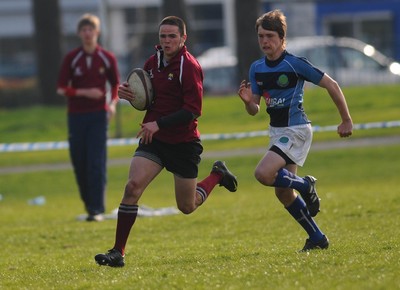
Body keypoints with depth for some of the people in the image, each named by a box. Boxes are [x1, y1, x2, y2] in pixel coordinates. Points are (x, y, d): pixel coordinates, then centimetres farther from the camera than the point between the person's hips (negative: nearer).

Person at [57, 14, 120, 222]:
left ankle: (97, 210, -11)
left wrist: (113, 103, -6)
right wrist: (84, 92, -15)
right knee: (79, 164, 3)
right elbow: (61, 89, -1)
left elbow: (116, 84, 13)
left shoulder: (107, 58, 2)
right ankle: (89, 204, 20)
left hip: (98, 115, -1)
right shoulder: (71, 58, 1)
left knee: (97, 163, -10)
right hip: (76, 116, 1)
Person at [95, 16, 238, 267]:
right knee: (133, 187, -17)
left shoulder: (189, 66, -16)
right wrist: (127, 93, -3)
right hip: (154, 140, 5)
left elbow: (193, 110, -21)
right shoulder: (153, 62, 4)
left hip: (184, 144, -5)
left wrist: (159, 123, -27)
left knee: (187, 207, 8)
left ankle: (218, 175, 37)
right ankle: (118, 252, -14)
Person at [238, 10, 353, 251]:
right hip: (277, 131, 8)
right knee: (283, 193, 8)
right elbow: (254, 110, 10)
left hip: (296, 130, -8)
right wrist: (248, 100, -14)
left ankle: (305, 185, 0)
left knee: (263, 174, -25)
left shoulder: (295, 64, -15)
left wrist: (346, 120, -4)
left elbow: (331, 85, -9)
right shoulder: (257, 68, 5)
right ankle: (318, 238, 19)